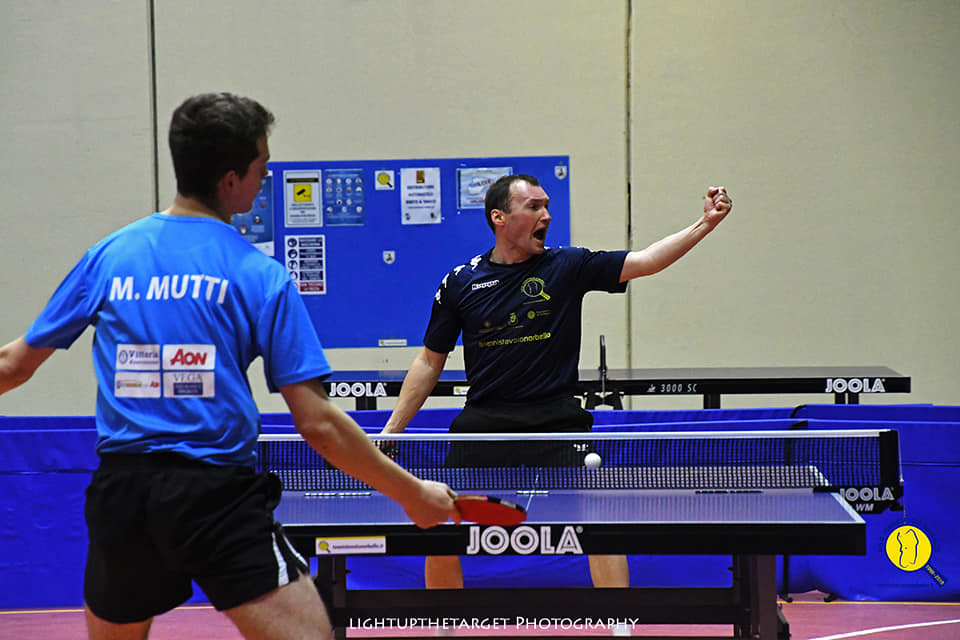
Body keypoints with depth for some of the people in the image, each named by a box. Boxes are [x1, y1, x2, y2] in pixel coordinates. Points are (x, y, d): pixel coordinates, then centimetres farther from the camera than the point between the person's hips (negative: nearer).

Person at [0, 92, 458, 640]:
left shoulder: (108, 256, 8)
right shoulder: (261, 276, -3)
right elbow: (318, 424, -6)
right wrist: (414, 495, 3)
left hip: (119, 492, 5)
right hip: (218, 493, -4)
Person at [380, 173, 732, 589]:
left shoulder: (568, 266, 1)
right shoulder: (461, 282, 3)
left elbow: (644, 261, -8)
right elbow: (430, 362, 10)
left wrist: (706, 223, -21)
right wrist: (391, 431, 7)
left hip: (557, 420, -1)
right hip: (484, 422, 1)